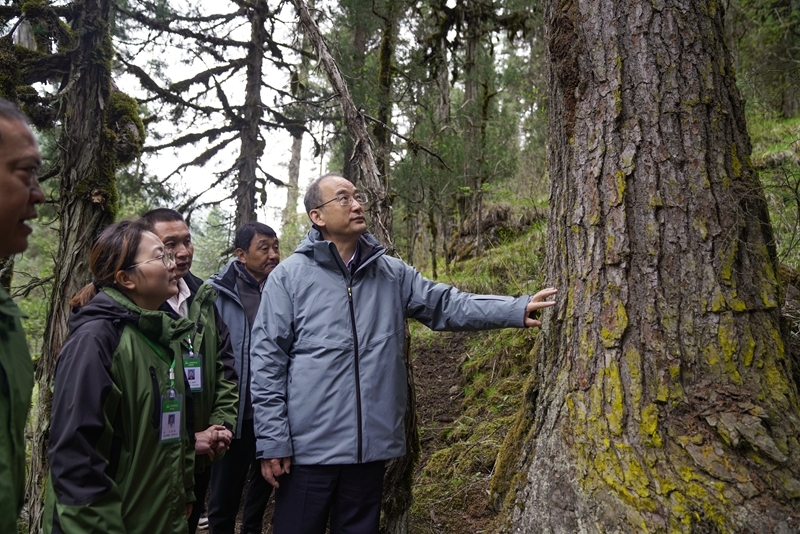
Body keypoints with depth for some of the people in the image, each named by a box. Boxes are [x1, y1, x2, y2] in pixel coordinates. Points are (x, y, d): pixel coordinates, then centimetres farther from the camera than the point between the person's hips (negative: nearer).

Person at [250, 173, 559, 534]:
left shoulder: (392, 274, 7)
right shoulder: (289, 276, -4)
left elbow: (447, 304, 3)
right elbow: (267, 359, -6)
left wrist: (518, 310, -10)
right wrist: (272, 440, -10)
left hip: (370, 446, 4)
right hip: (308, 447, -3)